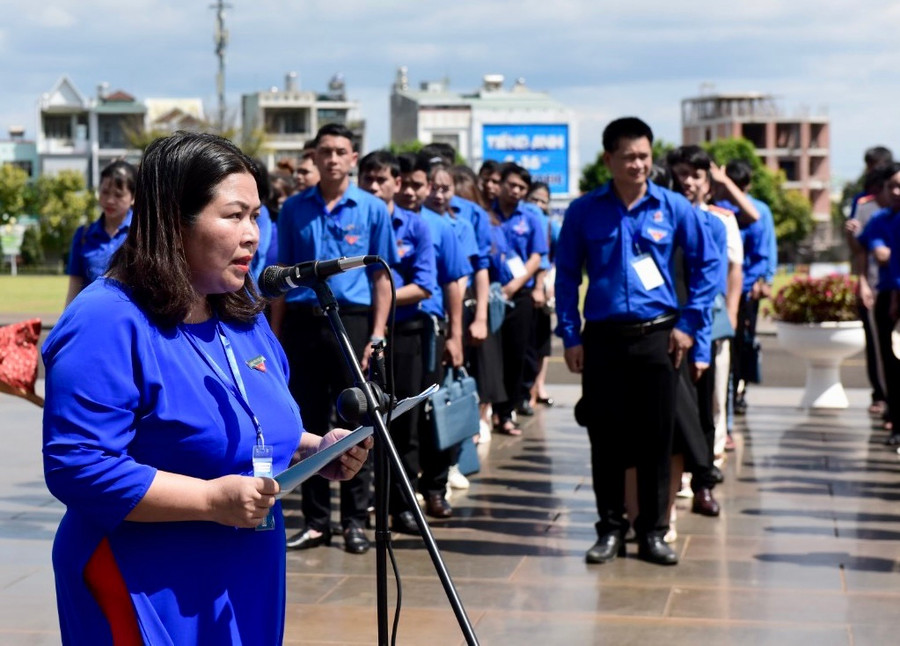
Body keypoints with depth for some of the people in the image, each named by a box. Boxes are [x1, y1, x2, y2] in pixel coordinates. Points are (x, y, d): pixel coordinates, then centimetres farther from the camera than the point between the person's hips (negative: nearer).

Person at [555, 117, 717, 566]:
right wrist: (570, 336, -1)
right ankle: (610, 529, 18)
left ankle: (653, 532, 14)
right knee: (605, 439, 5)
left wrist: (688, 324, 2)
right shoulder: (584, 211, 1)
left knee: (655, 439, 4)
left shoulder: (673, 207, 1)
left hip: (656, 337, 0)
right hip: (603, 338, 0)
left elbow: (704, 265, 8)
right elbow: (566, 275, 5)